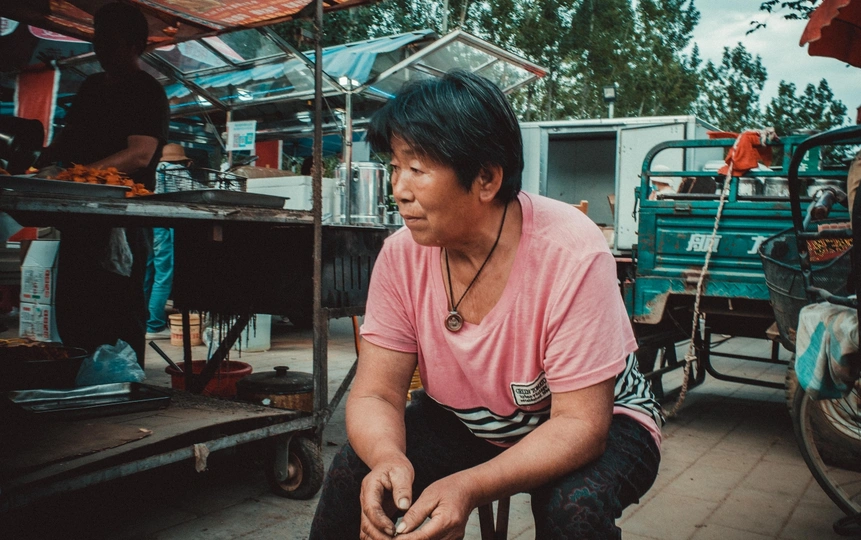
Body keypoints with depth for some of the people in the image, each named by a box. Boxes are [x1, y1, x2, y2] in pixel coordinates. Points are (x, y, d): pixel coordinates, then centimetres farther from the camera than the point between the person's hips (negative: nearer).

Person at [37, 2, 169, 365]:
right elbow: (68, 140, 25)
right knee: (72, 315, 10)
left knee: (120, 316, -7)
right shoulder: (92, 86, 20)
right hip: (80, 217, 8)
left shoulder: (148, 93, -5)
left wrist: (82, 172, -28)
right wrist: (42, 163, 5)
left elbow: (140, 154, -19)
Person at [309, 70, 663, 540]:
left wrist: (469, 488, -43)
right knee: (355, 472, -16)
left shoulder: (571, 253, -31)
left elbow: (580, 423, -28)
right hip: (466, 421, 4)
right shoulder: (402, 254, -17)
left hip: (596, 425, -3)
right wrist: (387, 458, -38)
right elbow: (375, 393, -15)